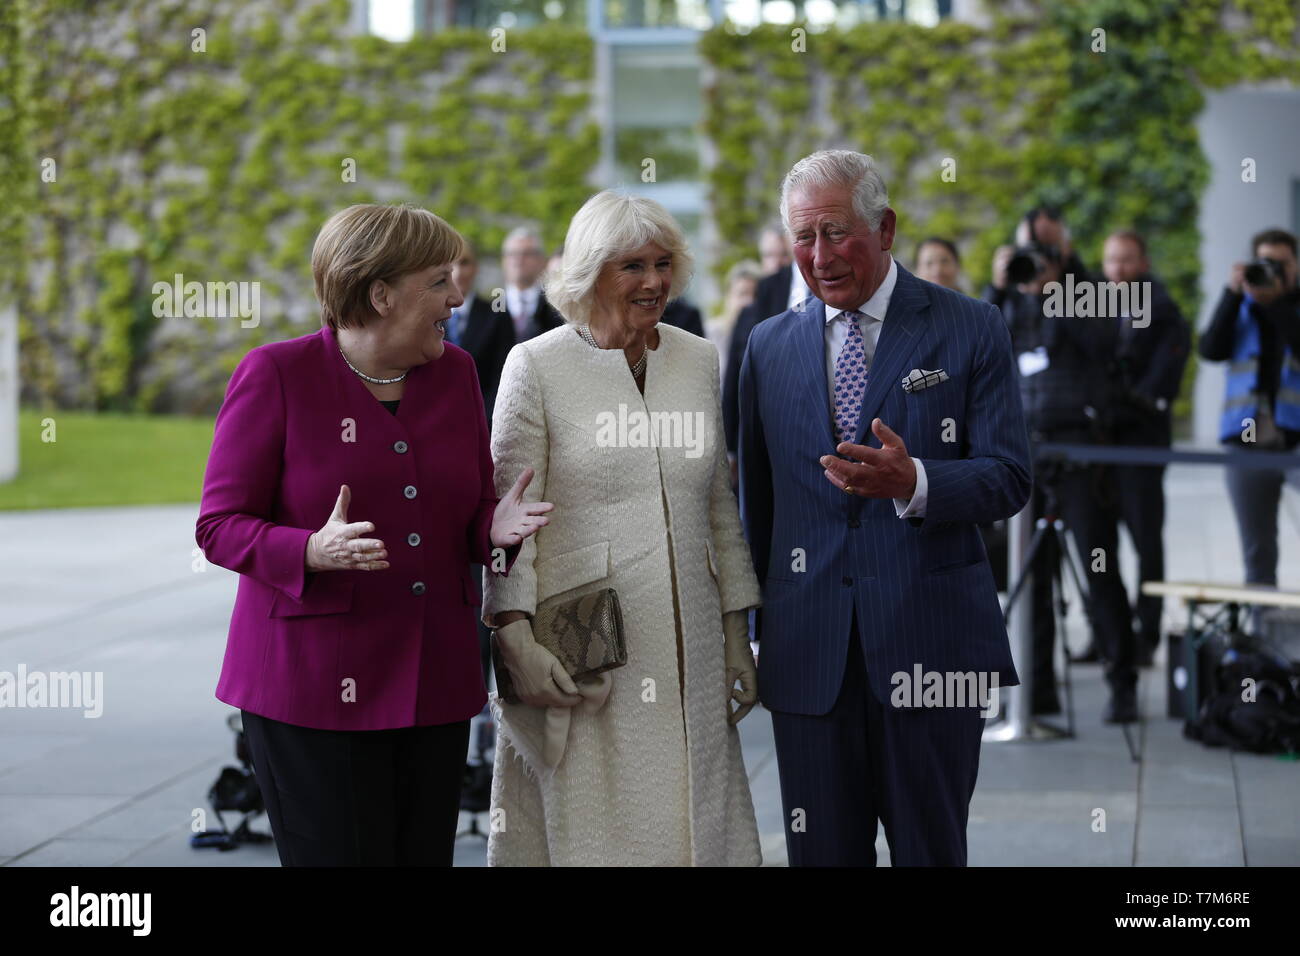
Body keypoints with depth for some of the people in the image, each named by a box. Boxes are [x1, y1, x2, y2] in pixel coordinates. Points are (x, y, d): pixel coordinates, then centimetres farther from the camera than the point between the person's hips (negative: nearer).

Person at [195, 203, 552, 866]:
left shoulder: (455, 373, 11)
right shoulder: (275, 374, -5)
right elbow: (219, 526, -6)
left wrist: (496, 527, -7)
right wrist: (314, 551, -25)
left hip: (434, 684, 5)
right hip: (313, 685, -5)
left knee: (425, 855, 5)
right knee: (340, 857, -6)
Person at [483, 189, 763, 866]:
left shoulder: (698, 360, 11)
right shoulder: (537, 366, -3)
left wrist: (737, 632, 14)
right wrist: (513, 633, -17)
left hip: (687, 653, 4)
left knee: (690, 825, 6)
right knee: (586, 832, 0)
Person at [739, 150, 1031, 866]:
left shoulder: (970, 330, 0)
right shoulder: (769, 345, 10)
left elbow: (1008, 478, -6)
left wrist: (912, 482, -25)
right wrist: (756, 630, 16)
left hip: (929, 641, -3)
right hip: (807, 647, 3)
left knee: (931, 850, 5)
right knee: (821, 852, 8)